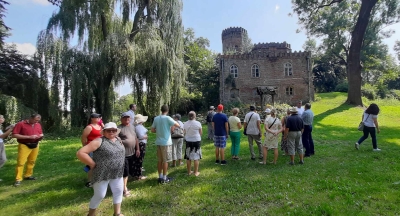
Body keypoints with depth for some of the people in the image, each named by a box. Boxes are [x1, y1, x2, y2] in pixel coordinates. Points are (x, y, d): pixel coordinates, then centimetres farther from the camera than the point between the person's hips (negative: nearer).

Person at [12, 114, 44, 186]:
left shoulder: (38, 125, 10)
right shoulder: (20, 124, -7)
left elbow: (41, 133, 22)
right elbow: (14, 135, -12)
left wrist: (41, 136, -4)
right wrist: (29, 137, -19)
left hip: (35, 146, 5)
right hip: (24, 146, -5)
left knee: (32, 162, 10)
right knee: (21, 162, -6)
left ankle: (28, 175, 22)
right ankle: (18, 179, 0)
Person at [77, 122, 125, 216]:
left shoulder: (118, 140, 5)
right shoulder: (99, 141, -16)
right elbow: (80, 153, -20)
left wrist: (118, 163, 10)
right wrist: (92, 164, -16)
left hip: (117, 174, 6)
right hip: (102, 174, -6)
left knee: (118, 192, 13)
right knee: (99, 195, 7)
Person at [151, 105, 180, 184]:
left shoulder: (156, 118, 3)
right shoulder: (167, 118, -14)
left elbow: (152, 130, 8)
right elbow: (178, 125, -14)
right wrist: (173, 124, 6)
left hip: (158, 142, 6)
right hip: (166, 142, -6)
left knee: (160, 160, 14)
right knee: (165, 161, 4)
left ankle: (160, 177, 24)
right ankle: (164, 178, 13)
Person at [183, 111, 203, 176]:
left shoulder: (185, 124, -3)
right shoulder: (198, 123, -11)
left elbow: (185, 133, 5)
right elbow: (201, 133, -3)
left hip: (188, 141, 3)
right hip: (196, 141, -3)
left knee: (188, 157, 12)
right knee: (196, 157, 7)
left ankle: (189, 171, 22)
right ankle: (196, 172, 13)